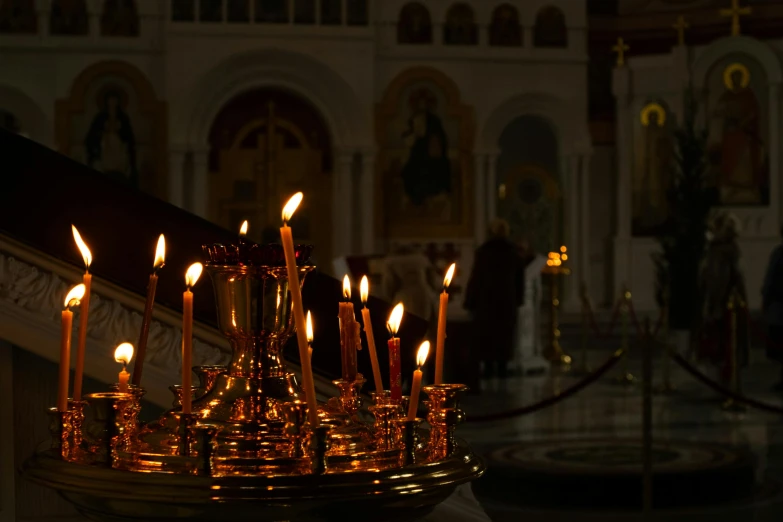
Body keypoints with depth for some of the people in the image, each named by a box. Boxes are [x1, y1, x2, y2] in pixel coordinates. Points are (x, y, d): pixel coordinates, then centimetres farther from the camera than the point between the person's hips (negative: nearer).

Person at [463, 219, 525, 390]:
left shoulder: (483, 251, -7)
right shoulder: (514, 252, 4)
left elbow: (475, 278, -8)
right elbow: (520, 278, 10)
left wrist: (470, 302, -4)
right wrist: (518, 299, 17)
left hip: (486, 299, -3)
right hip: (507, 300, 3)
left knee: (486, 334, 3)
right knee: (504, 334, 7)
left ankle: (489, 367, -1)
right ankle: (502, 367, 4)